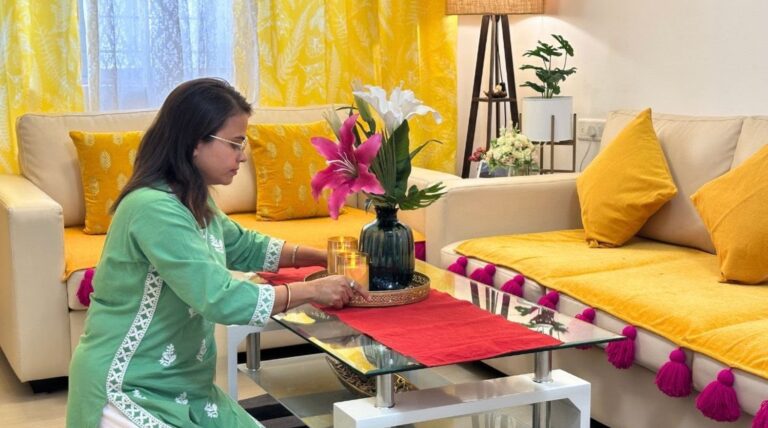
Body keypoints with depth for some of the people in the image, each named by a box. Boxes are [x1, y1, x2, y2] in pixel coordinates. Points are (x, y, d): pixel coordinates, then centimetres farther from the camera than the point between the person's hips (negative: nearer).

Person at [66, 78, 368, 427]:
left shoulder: (192, 202, 7)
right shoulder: (155, 208, -24)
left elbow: (243, 246, 23)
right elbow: (221, 299, -28)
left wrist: (321, 257, 10)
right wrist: (313, 290, -18)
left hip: (181, 384, 9)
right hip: (128, 391, -9)